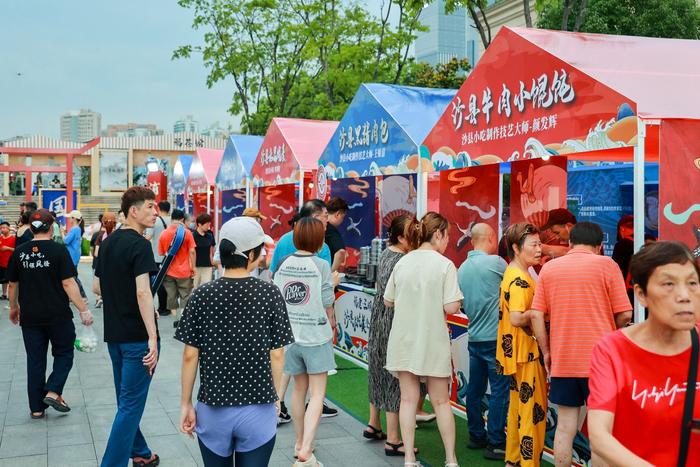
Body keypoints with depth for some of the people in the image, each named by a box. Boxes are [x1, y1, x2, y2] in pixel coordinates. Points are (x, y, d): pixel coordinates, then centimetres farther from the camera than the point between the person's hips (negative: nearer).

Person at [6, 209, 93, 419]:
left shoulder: (19, 252, 1)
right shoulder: (58, 250, -10)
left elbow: (13, 285, 10)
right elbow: (68, 283, -14)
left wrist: (14, 308, 26)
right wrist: (83, 310, -10)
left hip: (30, 317, 3)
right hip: (58, 315, -3)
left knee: (35, 360, 11)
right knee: (64, 354, 15)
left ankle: (37, 408, 14)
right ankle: (53, 392, -1)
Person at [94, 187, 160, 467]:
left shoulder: (108, 242, 9)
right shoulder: (139, 244, -16)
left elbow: (98, 288, 17)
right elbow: (142, 292, -25)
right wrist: (153, 338, -26)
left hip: (113, 333, 9)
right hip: (137, 336, -9)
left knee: (126, 399, 19)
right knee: (131, 404, -2)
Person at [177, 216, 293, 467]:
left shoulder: (202, 295, -7)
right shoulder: (270, 294, -9)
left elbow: (190, 355, -5)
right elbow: (277, 354, -6)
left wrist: (186, 403, 6)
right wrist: (275, 397, 8)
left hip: (213, 410, 1)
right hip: (258, 409, -1)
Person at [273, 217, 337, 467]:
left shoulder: (283, 265, 1)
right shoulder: (321, 265, -13)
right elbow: (328, 306, -9)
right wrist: (331, 325, 10)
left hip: (290, 334, 5)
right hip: (316, 336, -5)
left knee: (299, 389, 20)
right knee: (317, 394, 1)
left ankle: (300, 443, 32)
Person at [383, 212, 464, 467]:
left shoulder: (402, 262, 2)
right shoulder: (445, 265, -12)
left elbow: (388, 301, 8)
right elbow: (451, 307, -16)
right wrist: (458, 300, 4)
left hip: (404, 341, 3)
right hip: (432, 342, -3)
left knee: (408, 399, 11)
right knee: (441, 401, 10)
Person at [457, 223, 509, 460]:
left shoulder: (462, 268, 8)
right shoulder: (495, 262, -13)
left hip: (474, 337, 7)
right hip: (495, 338, -7)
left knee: (475, 389, 13)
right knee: (500, 392, -1)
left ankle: (476, 436, 23)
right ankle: (495, 443, 1)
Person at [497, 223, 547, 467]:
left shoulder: (511, 274, 12)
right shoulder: (520, 279, -19)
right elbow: (517, 319, -29)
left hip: (516, 353, 10)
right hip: (526, 353, -10)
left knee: (518, 406, 19)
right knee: (534, 411, -1)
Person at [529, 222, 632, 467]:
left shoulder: (549, 268, 5)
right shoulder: (606, 265, -4)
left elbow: (536, 315, 2)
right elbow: (625, 314, -5)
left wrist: (546, 351, 11)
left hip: (562, 361, 3)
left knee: (565, 426, 10)